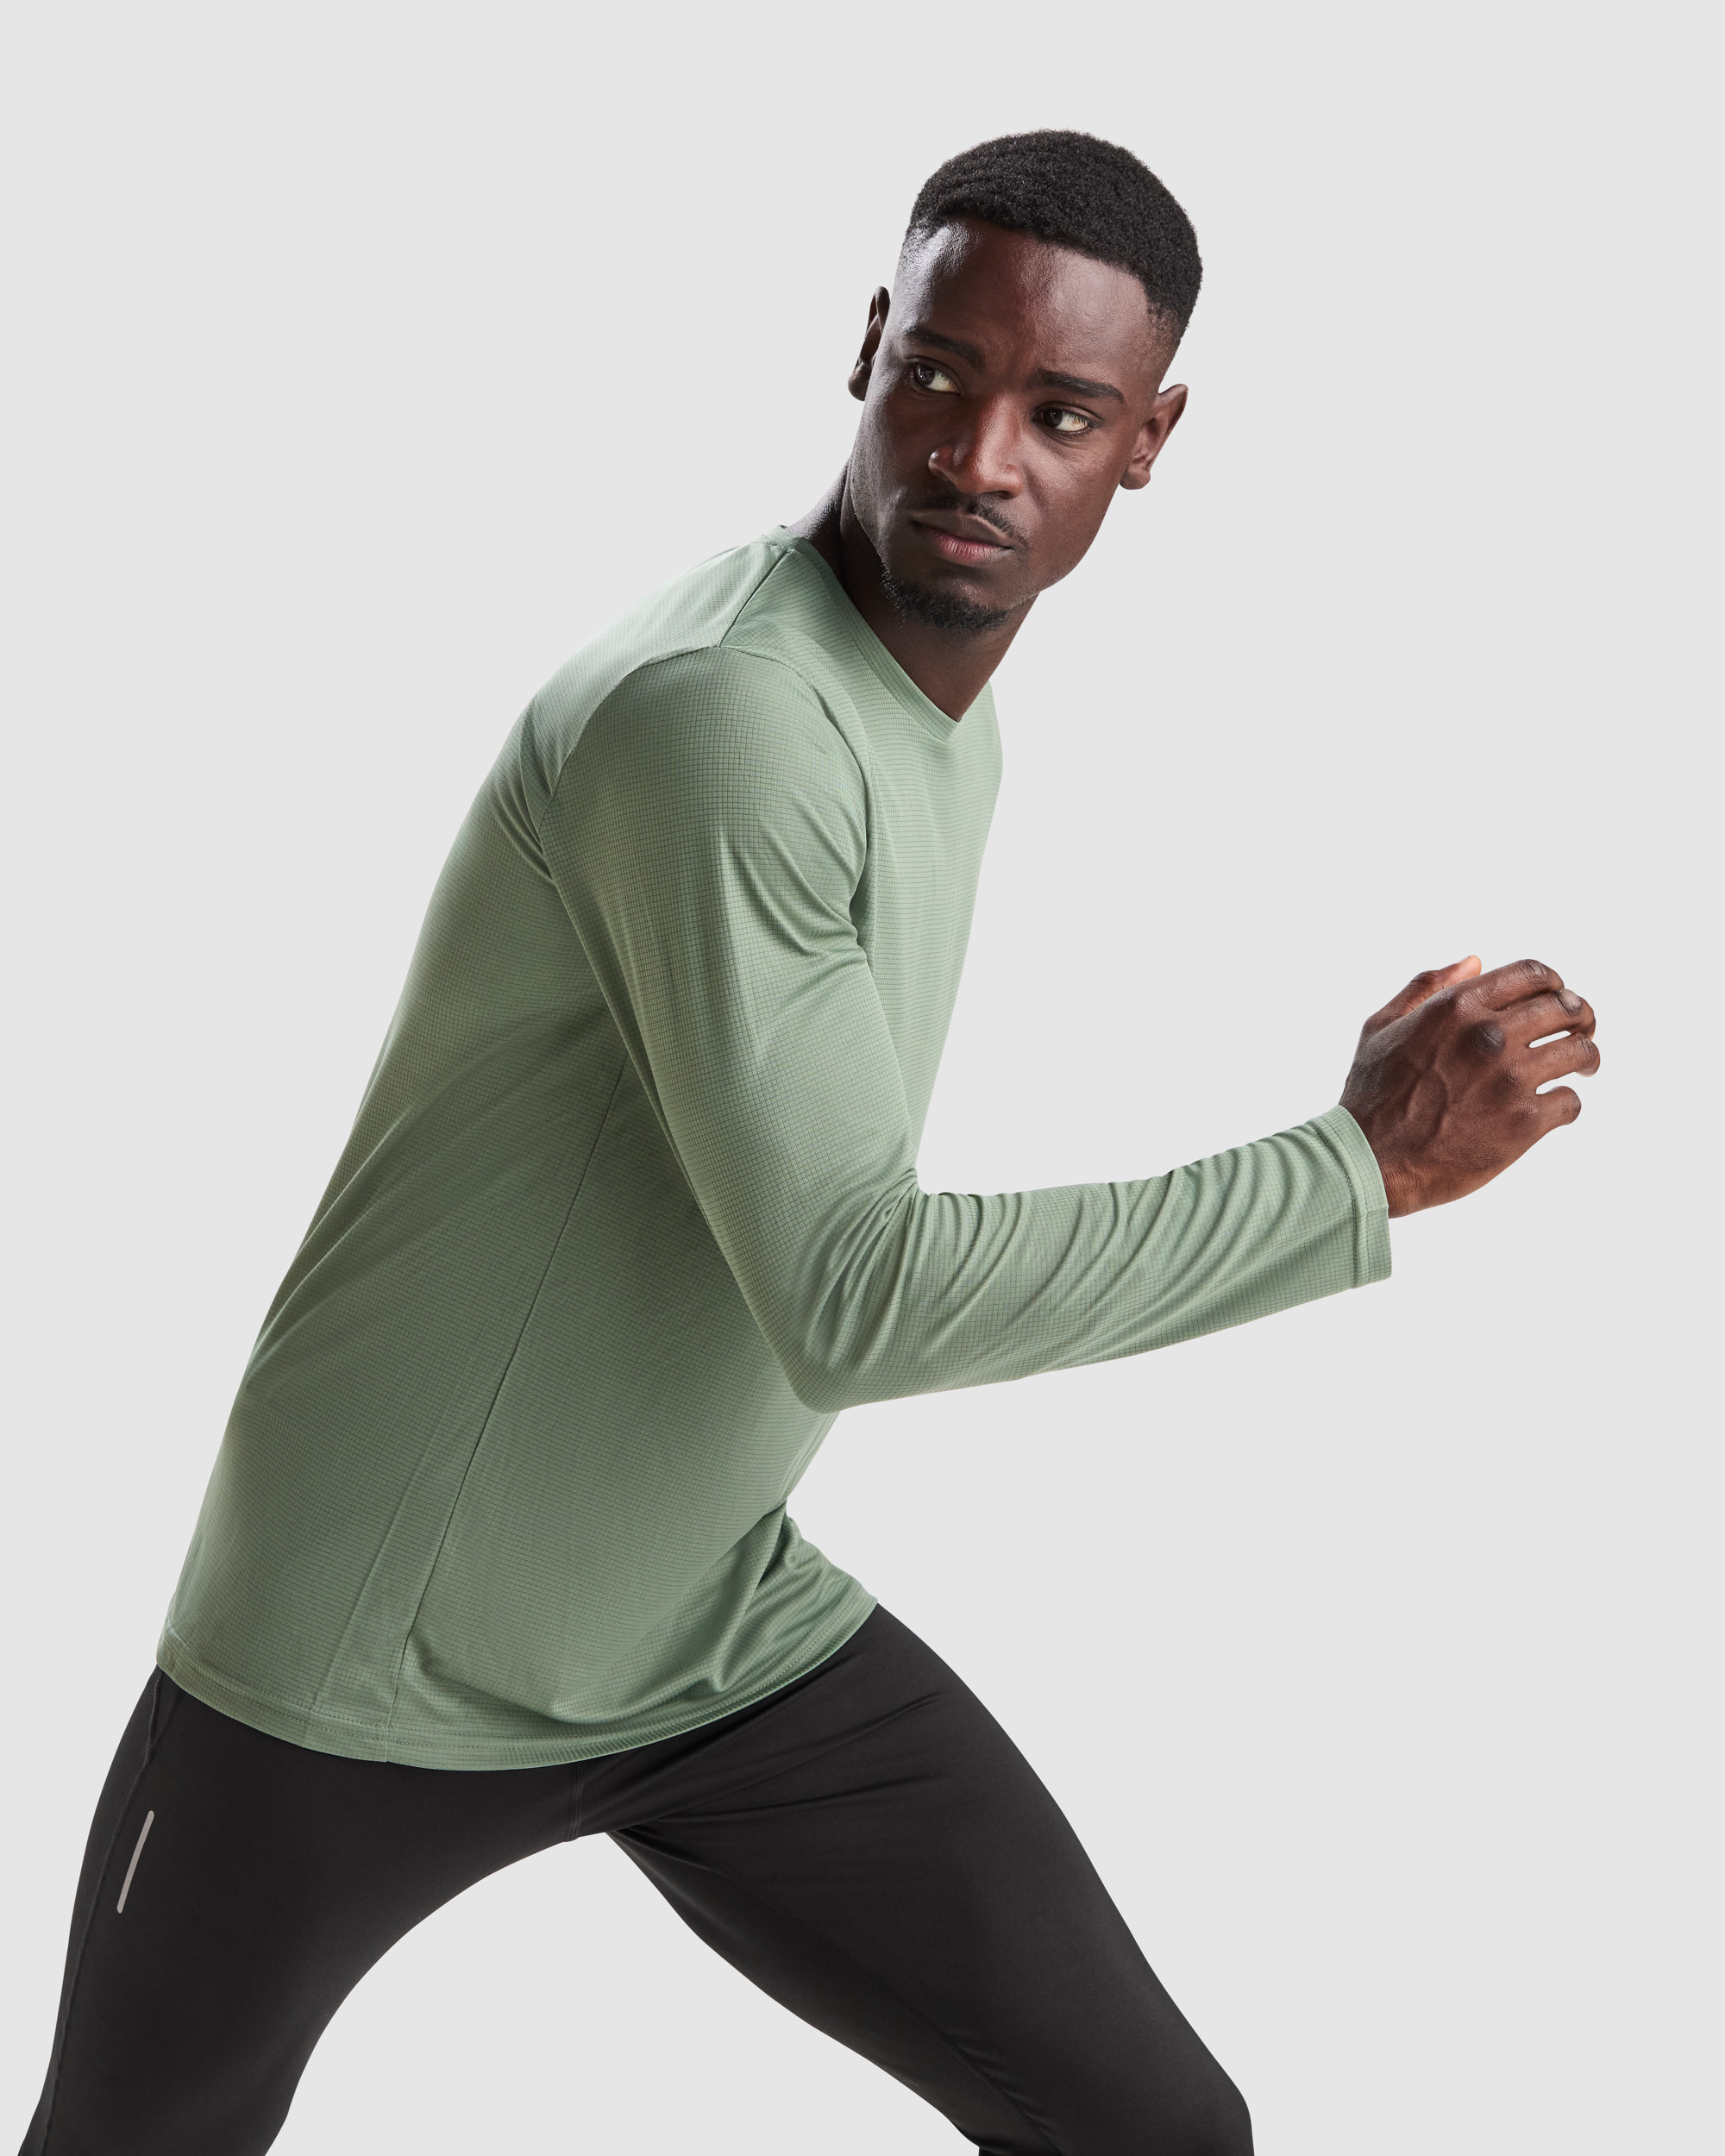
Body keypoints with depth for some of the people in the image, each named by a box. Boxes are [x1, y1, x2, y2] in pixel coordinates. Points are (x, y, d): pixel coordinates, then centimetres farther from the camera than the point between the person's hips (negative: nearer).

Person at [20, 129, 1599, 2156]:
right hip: (357, 1684, -7)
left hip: (729, 1638, 7)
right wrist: (1367, 1162, -26)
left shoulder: (947, 720, 3)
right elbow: (854, 1299, -30)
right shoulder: (720, 714, -27)